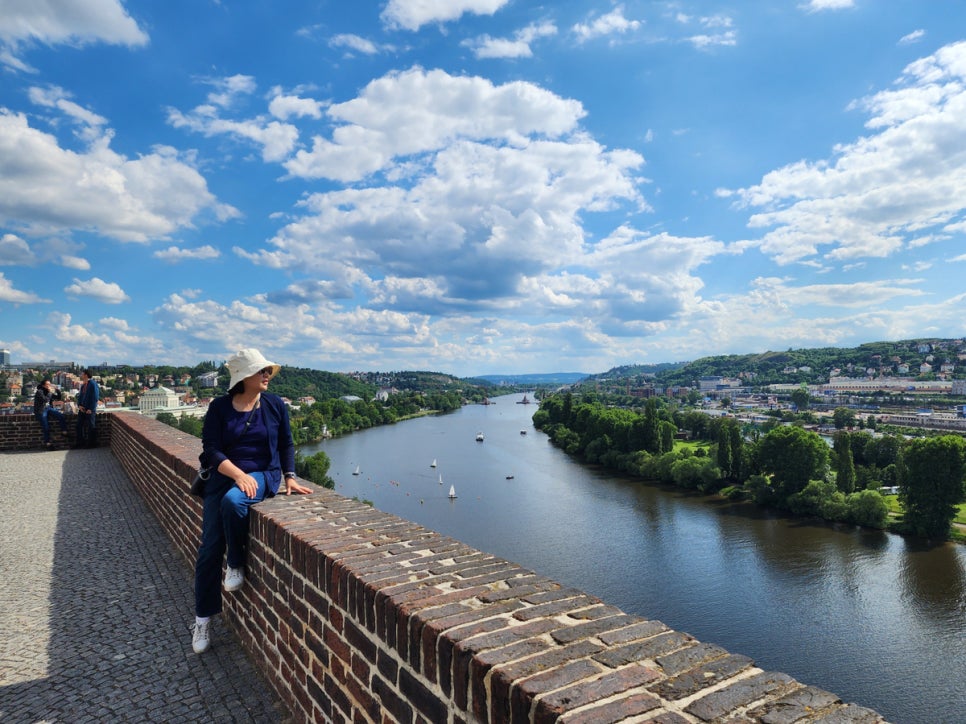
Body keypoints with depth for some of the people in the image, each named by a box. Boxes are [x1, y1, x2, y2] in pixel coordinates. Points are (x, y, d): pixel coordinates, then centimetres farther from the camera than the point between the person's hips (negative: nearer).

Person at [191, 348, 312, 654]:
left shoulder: (275, 404, 2)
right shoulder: (219, 407, 0)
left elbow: (286, 444, 10)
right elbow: (211, 449, -7)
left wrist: (289, 476, -2)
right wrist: (238, 474, -21)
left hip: (262, 474, -1)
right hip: (223, 476, 1)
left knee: (232, 501, -34)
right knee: (209, 549, -3)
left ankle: (237, 565, -8)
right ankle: (203, 618, 15)